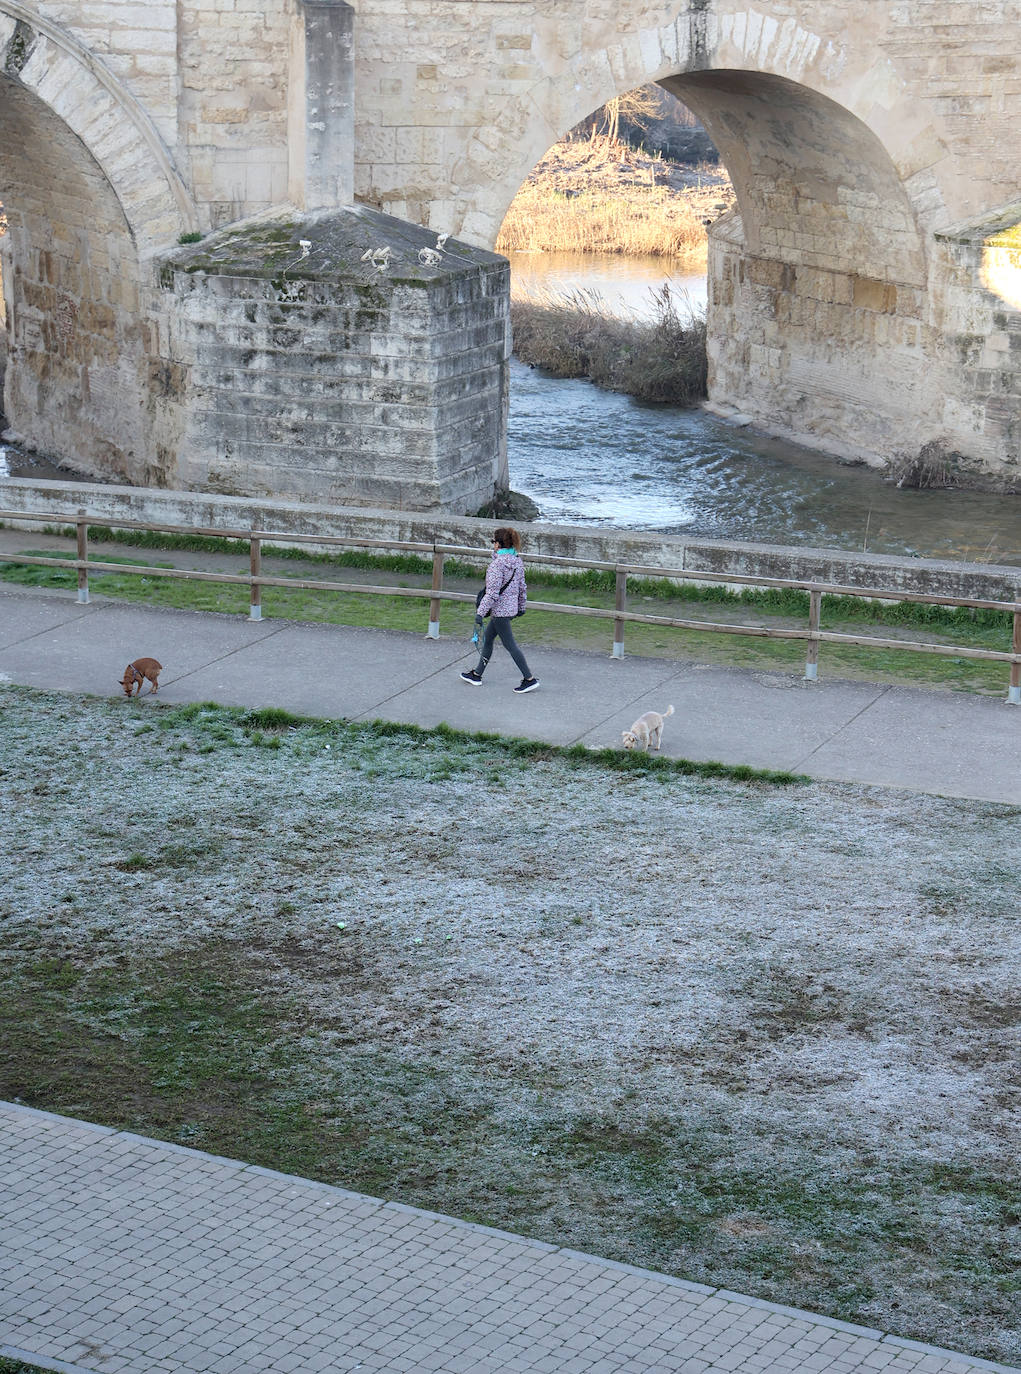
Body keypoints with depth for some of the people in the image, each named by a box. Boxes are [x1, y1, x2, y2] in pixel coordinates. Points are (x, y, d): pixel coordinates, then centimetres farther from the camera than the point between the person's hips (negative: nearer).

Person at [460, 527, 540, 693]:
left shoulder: (498, 563, -21)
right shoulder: (517, 561, 4)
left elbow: (492, 592, -23)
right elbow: (522, 587, 13)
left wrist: (480, 612, -19)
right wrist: (521, 607, 25)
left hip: (500, 609, -9)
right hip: (511, 607, 9)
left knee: (510, 644, -2)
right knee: (487, 639, 19)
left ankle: (529, 679, 0)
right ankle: (477, 674, 29)